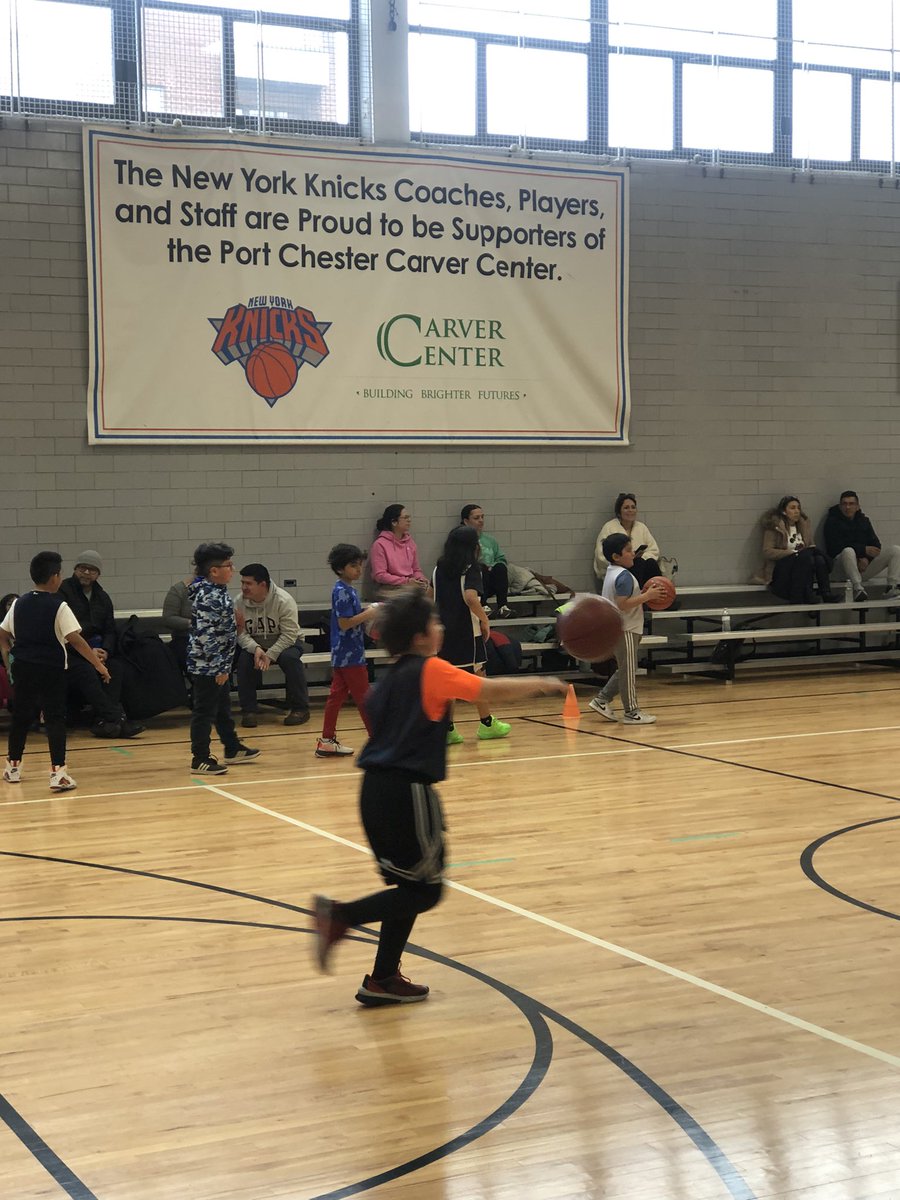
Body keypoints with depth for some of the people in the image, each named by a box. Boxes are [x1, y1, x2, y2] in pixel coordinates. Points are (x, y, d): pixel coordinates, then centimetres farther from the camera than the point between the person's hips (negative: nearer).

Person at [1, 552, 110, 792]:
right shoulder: (59, 607, -11)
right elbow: (75, 640, -16)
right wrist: (98, 664, -13)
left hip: (24, 668, 5)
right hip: (51, 670, -5)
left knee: (21, 716, 17)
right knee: (55, 718, -3)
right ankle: (58, 772, -10)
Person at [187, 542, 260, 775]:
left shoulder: (218, 592, 9)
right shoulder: (207, 598, -22)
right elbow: (205, 636, -26)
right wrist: (219, 667, -23)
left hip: (218, 666, 10)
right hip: (207, 666, -10)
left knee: (223, 708, 22)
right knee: (204, 711, -1)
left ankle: (233, 749, 35)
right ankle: (200, 759, 6)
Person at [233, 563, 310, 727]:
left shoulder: (284, 601, -22)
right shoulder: (239, 603, -11)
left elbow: (289, 634, -22)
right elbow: (240, 633, -10)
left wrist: (270, 655, -31)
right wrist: (255, 649, -30)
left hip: (285, 643, -3)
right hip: (254, 644, 3)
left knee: (290, 658, -33)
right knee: (244, 660, -27)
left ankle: (300, 708, -18)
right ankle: (249, 710, -16)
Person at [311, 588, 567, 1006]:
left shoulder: (390, 677, 15)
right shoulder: (431, 670, -8)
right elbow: (493, 690, -7)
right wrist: (542, 685, 7)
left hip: (376, 788, 9)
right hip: (408, 791, -8)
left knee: (410, 885, 16)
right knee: (425, 890, 0)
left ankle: (383, 980, 17)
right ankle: (340, 915, -12)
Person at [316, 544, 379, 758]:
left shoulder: (348, 590, 14)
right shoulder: (342, 592, -16)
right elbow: (344, 623, -21)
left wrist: (368, 614, 7)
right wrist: (368, 614, -17)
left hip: (342, 654, 10)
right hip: (350, 655, -10)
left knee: (337, 695, 10)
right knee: (363, 696, -2)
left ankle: (327, 741, 13)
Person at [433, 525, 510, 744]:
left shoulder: (440, 568, 8)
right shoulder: (470, 568, -12)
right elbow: (470, 597, -26)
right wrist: (484, 619, -15)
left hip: (444, 629, 6)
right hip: (466, 630, -6)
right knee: (477, 676, 9)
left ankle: (447, 728, 4)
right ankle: (487, 724, 20)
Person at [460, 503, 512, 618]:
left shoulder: (490, 540, 27)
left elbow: (502, 559, 19)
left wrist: (493, 567, -5)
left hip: (491, 585, 4)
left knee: (500, 567, -25)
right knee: (480, 567, -33)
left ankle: (502, 606, -36)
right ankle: (482, 605, -45)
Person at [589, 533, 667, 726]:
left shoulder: (611, 573, 14)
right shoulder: (624, 576, -18)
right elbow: (623, 604, -26)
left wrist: (644, 594, 13)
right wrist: (647, 596, -21)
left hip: (616, 628, 10)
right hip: (625, 630, -10)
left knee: (624, 670, 18)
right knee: (629, 671, -4)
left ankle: (602, 700, 18)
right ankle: (631, 713, 1)